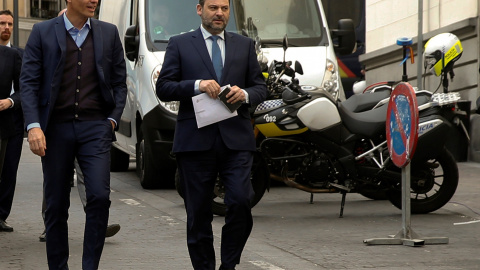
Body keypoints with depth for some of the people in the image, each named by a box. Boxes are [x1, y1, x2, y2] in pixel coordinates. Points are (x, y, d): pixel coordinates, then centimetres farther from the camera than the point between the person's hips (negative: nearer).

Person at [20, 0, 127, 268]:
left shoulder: (109, 33, 8)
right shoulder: (42, 32, 2)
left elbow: (119, 82, 13)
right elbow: (29, 82, -2)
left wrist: (113, 119, 1)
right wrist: (33, 126, -13)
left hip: (95, 127, 1)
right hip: (56, 129, -1)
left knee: (99, 196, -14)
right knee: (56, 205, 5)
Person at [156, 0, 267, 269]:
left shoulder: (245, 45, 15)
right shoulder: (180, 44, 8)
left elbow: (261, 87, 15)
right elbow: (163, 88, 1)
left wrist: (245, 94, -7)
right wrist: (197, 85, -15)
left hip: (236, 139, 1)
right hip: (195, 140, -1)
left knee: (240, 201, -13)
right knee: (199, 213, 3)